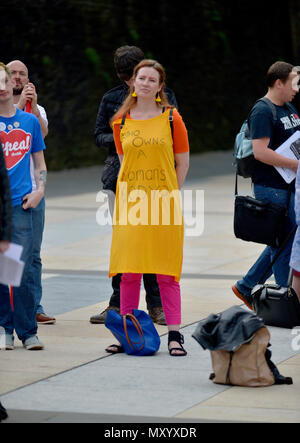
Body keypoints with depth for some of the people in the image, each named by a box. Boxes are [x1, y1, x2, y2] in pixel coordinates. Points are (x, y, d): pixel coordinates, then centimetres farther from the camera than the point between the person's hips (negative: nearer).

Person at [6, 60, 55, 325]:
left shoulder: (37, 110, 14)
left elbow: (43, 132, -7)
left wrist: (33, 106, -21)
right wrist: (19, 104, -22)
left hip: (32, 189, 3)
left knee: (33, 253, 4)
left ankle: (34, 306, 7)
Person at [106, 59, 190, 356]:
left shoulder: (171, 118, 1)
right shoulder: (122, 120, 8)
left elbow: (183, 162, 6)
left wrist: (167, 194, 4)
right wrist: (138, 193, 9)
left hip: (164, 203, -2)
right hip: (129, 203, 2)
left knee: (166, 271, -2)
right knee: (129, 272, 3)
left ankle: (174, 335, 3)